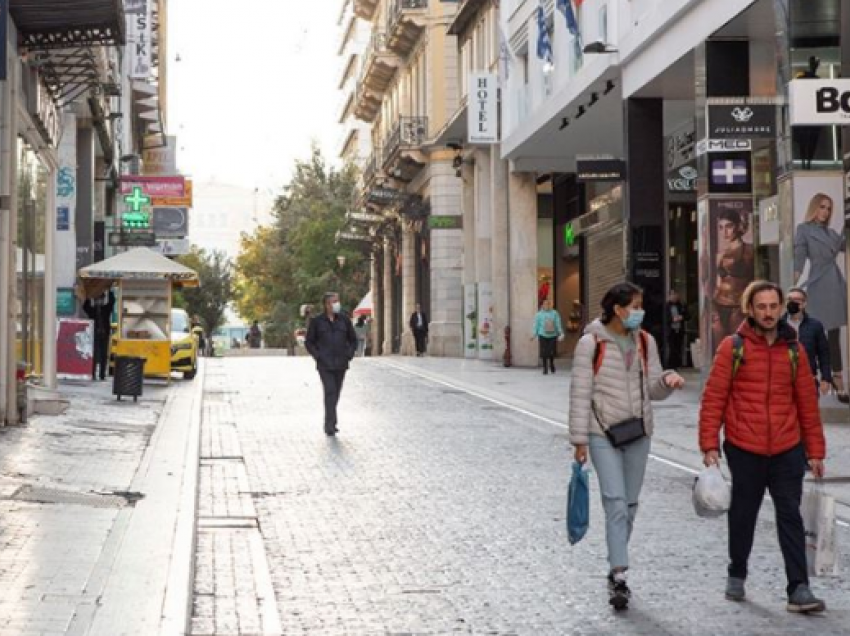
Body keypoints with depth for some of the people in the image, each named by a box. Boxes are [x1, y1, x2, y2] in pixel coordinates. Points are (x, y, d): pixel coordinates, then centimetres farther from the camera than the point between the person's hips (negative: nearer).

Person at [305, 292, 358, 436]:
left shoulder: (344, 319, 5)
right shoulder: (317, 321, -2)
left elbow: (353, 340, 14)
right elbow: (309, 342, 4)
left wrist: (349, 355, 1)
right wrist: (317, 356, -8)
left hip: (341, 364, 3)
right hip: (325, 364, -3)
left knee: (336, 394, 10)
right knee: (330, 392, -15)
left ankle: (330, 424, 25)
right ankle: (330, 426, -16)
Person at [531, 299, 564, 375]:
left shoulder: (555, 313, 3)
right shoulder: (539, 314, 3)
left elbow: (558, 324, 4)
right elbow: (536, 325, 5)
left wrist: (561, 333, -3)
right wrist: (534, 334, -1)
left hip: (552, 335, 0)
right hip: (543, 335, 0)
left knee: (552, 352, -3)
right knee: (544, 353, -4)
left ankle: (551, 363, 28)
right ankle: (545, 369, 9)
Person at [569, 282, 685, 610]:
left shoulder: (645, 341, 8)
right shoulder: (591, 343, -8)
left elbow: (653, 389, 12)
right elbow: (580, 394, -7)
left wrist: (666, 380, -11)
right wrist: (580, 439, -10)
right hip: (603, 433, -5)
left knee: (629, 504, 10)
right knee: (616, 502, -13)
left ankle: (616, 570, 23)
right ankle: (619, 576, -14)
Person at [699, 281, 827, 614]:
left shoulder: (794, 350, 6)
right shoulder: (733, 348, -3)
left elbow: (808, 404, 10)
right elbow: (713, 398, -4)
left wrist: (815, 451, 9)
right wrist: (710, 445, -9)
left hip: (787, 451, 2)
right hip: (744, 451, -2)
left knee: (790, 518, 0)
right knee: (743, 516, 11)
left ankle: (799, 589, 0)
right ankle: (737, 575, 30)